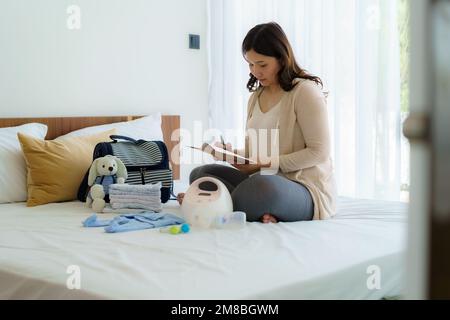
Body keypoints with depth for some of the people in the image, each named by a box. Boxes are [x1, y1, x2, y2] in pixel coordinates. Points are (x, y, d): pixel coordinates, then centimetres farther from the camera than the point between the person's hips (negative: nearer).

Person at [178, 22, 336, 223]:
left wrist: (270, 162, -19)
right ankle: (260, 212, -19)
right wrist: (231, 153, -6)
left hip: (308, 189, -8)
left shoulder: (305, 91, -9)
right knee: (200, 174, -3)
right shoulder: (256, 97, 14)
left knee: (263, 186, -41)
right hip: (267, 179, 9)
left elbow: (319, 152, -13)